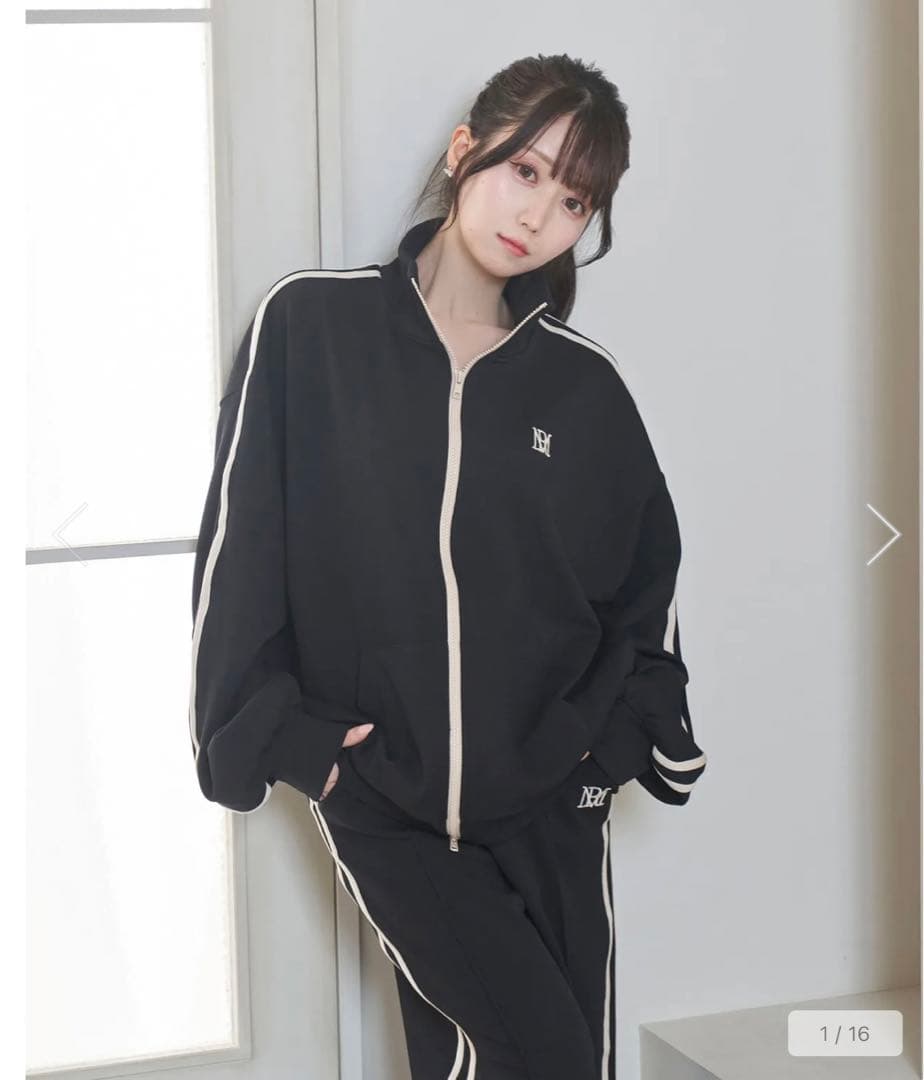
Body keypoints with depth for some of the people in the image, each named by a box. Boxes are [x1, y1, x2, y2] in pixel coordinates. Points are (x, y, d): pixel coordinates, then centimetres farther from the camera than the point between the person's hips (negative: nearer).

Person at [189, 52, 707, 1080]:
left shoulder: (584, 384, 3)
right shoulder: (309, 326, -4)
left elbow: (646, 573, 15)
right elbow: (240, 544, -2)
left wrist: (622, 729, 4)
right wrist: (279, 732, -5)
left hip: (552, 802, 3)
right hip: (383, 804, -2)